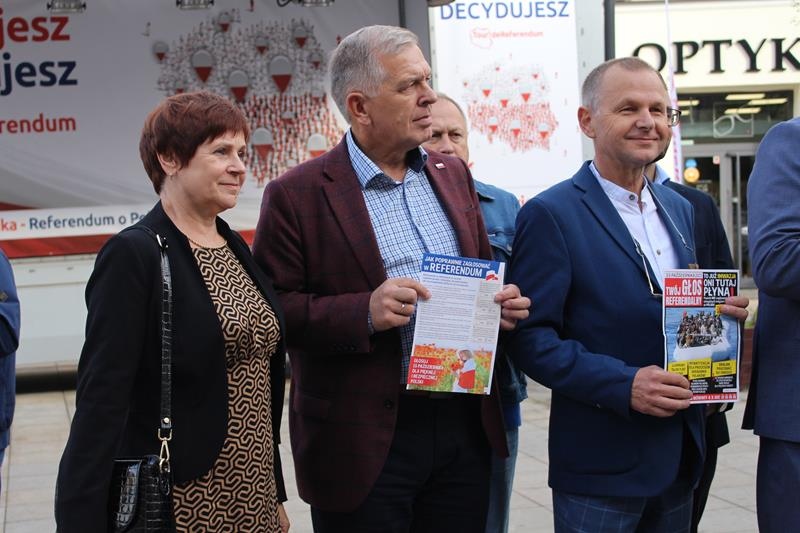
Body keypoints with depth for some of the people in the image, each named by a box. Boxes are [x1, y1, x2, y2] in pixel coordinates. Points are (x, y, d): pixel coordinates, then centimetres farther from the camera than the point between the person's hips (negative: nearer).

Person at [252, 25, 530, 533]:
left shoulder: (452, 175, 11)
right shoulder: (297, 195, -8)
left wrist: (501, 301, -1)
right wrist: (364, 313, -23)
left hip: (465, 427, 5)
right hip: (364, 442, -5)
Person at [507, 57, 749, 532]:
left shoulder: (680, 209, 12)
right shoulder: (551, 215, -10)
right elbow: (531, 337, -14)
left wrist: (721, 315, -4)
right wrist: (623, 385, -23)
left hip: (679, 457, 7)